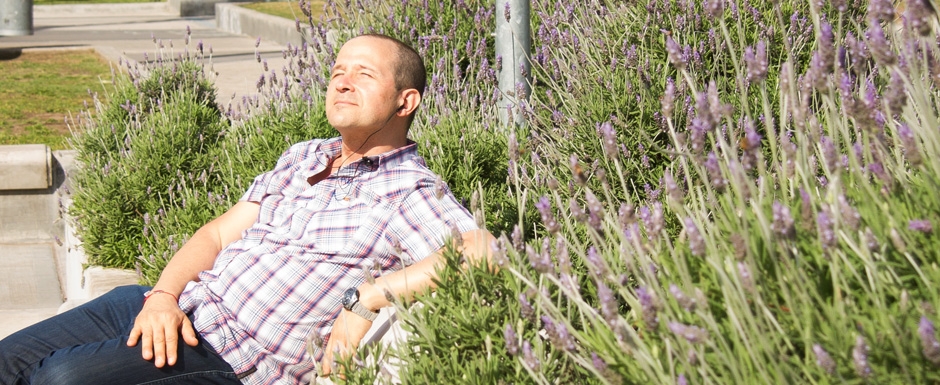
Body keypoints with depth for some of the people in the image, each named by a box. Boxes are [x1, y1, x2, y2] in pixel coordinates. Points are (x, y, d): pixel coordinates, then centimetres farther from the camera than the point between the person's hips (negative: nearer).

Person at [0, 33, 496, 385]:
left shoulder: (409, 191, -5)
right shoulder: (302, 158, 20)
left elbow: (482, 252, -23)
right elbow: (217, 234, 16)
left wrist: (369, 296, -26)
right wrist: (164, 294, -4)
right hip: (168, 310, 8)